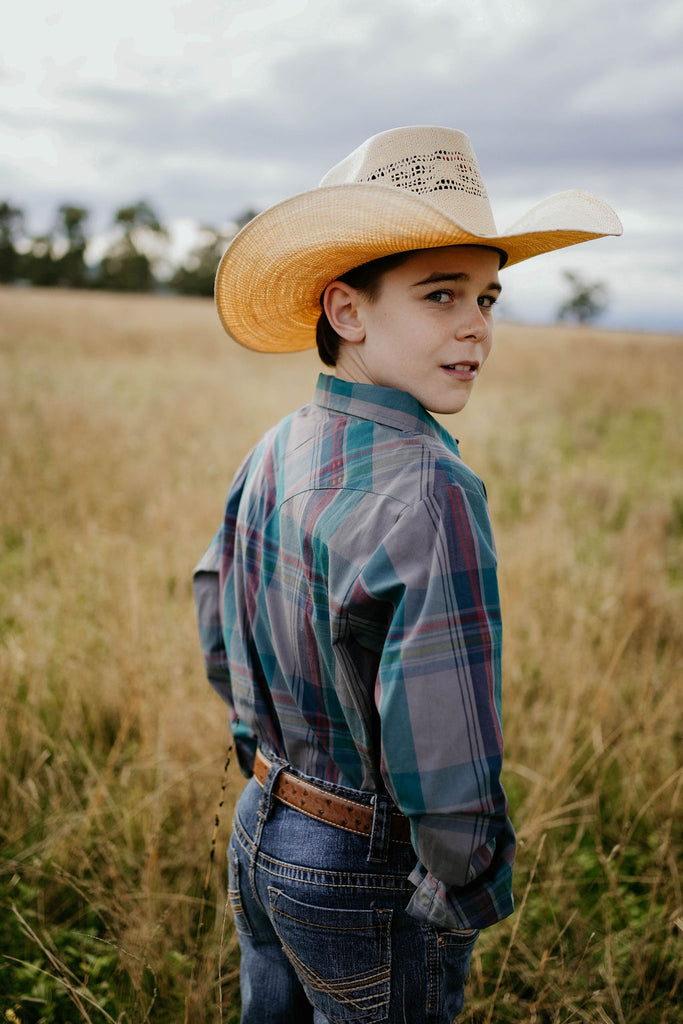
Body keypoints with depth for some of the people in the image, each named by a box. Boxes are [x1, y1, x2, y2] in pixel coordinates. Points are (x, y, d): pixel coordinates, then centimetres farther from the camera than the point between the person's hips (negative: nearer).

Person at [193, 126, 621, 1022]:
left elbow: (218, 625, 9)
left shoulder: (277, 453, -3)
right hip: (372, 880, -7)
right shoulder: (429, 494, -29)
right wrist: (468, 905, -10)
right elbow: (443, 754, -29)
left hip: (261, 837, 7)